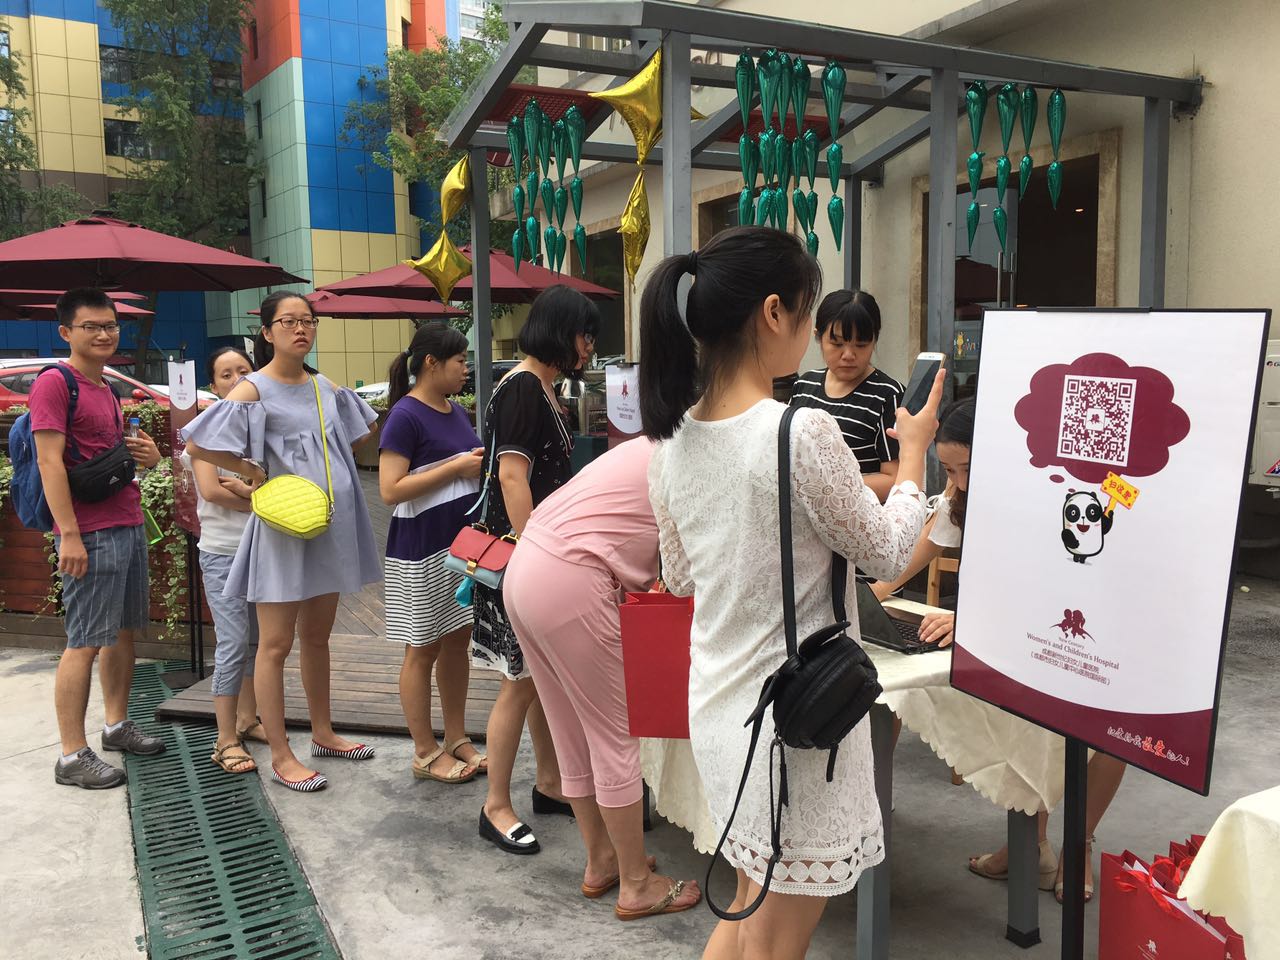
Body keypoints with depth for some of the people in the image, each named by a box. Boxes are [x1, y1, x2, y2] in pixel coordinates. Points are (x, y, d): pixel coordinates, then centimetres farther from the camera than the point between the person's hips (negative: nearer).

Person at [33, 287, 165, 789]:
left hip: (129, 525, 9)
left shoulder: (106, 390, 18)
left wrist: (149, 455, 5)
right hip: (90, 534, -9)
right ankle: (72, 756, 2)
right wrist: (69, 534, -21)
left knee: (124, 631, 15)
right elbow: (50, 462, -15)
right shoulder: (54, 383, -8)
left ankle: (117, 725, 27)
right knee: (85, 642, -5)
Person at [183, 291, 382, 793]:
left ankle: (323, 733, 30)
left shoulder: (326, 388, 9)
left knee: (317, 636, 17)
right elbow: (196, 444, -18)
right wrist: (251, 471, -11)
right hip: (283, 526, -6)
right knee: (276, 644, 1)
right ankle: (281, 757, 9)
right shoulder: (254, 389, -9)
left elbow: (364, 425, 26)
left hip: (332, 525, 7)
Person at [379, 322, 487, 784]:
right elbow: (391, 490, -20)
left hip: (463, 542, 8)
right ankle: (426, 753, 16)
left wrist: (483, 465, 2)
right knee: (423, 649, 4)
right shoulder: (406, 416, -14)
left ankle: (456, 740, 26)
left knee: (458, 640, 14)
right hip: (422, 550, -8)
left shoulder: (457, 412, 11)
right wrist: (457, 467, -20)